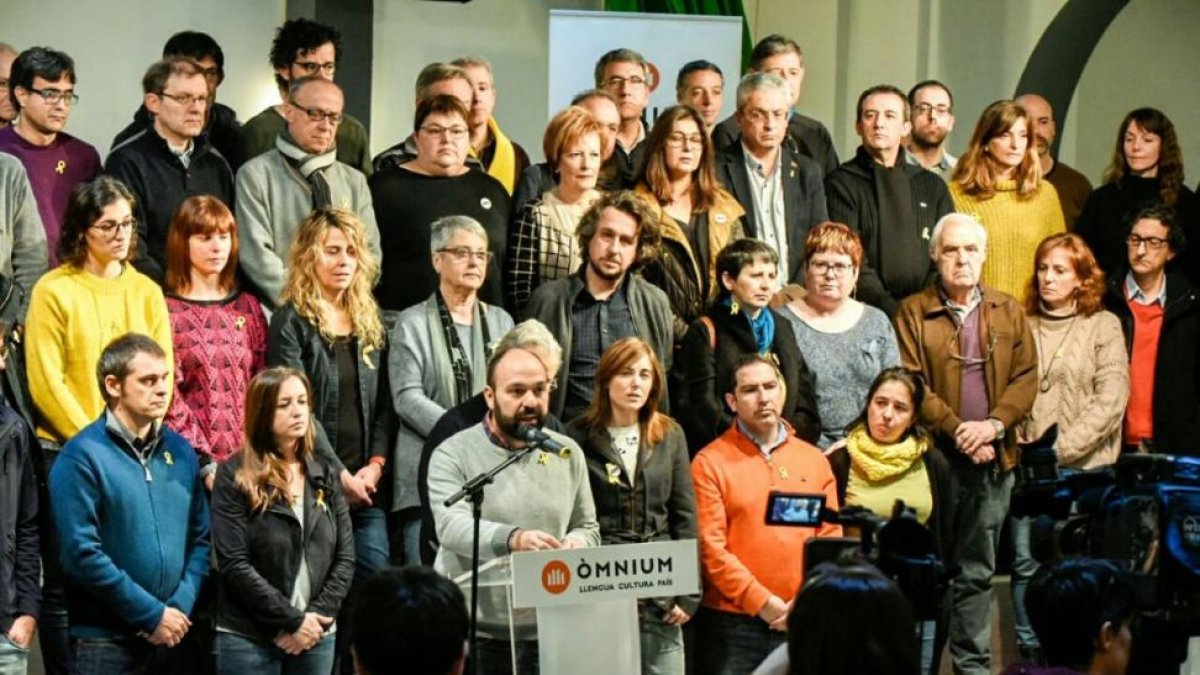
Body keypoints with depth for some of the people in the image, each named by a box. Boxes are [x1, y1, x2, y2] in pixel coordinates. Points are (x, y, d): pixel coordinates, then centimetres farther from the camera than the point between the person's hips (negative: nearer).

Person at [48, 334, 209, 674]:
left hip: (176, 635, 5)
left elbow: (202, 537, 12)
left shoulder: (180, 452, 10)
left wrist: (181, 607, -4)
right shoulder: (82, 457, -9)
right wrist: (152, 614, -13)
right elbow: (81, 553, -15)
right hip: (107, 644, -5)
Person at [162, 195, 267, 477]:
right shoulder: (166, 311, -1)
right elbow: (167, 399, -6)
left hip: (249, 461, 4)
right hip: (194, 464, -4)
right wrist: (205, 462, -12)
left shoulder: (248, 307, 14)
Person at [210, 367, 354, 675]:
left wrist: (318, 616, -7)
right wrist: (292, 620, -13)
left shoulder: (325, 474, 11)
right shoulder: (235, 476, -4)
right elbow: (234, 564, -12)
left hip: (316, 636, 4)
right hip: (248, 638, -4)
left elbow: (345, 557, 7)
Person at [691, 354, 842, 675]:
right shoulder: (710, 462, -1)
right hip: (731, 624, -3)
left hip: (802, 622, 4)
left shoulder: (815, 460, 12)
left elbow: (831, 538, 9)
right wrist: (762, 603, -12)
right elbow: (710, 547, -8)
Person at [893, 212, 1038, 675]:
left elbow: (1026, 377, 5)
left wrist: (994, 424, -11)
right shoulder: (913, 313, 0)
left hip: (994, 460, 3)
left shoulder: (1008, 312, 11)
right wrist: (956, 429, -14)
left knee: (977, 571, 10)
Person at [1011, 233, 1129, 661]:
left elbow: (1110, 402, -7)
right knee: (1025, 563, 1)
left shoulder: (1103, 327, 1)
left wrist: (1059, 448, -12)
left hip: (1083, 468, -3)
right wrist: (1019, 446, -8)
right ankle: (1030, 653, 10)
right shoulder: (1023, 325, 9)